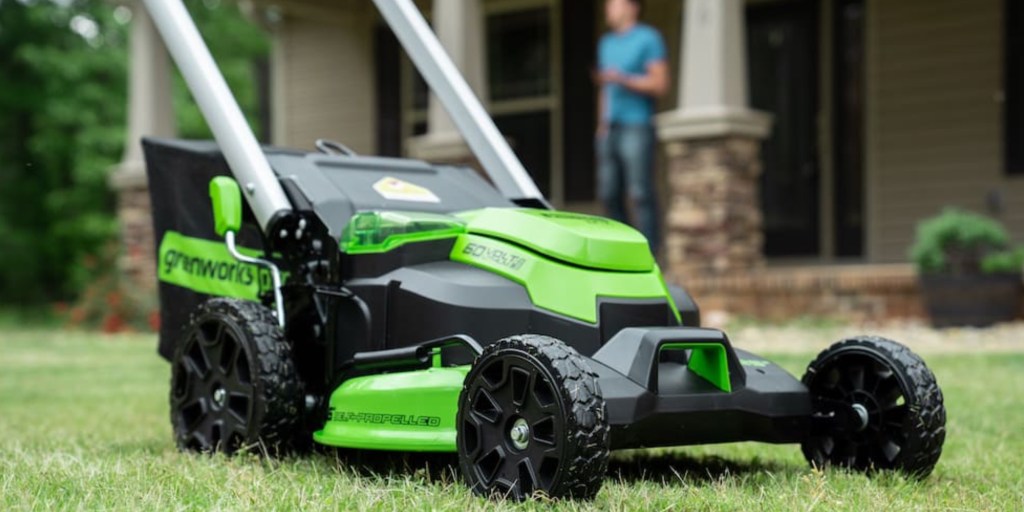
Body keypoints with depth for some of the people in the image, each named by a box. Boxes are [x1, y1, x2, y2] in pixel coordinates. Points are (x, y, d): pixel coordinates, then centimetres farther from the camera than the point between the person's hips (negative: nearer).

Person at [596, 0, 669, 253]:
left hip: (636, 125, -7)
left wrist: (624, 79, -17)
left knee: (640, 192, -11)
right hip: (610, 127, 7)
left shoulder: (648, 38, -1)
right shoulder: (606, 43, 22)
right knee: (608, 193, 4)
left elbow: (660, 84, -7)